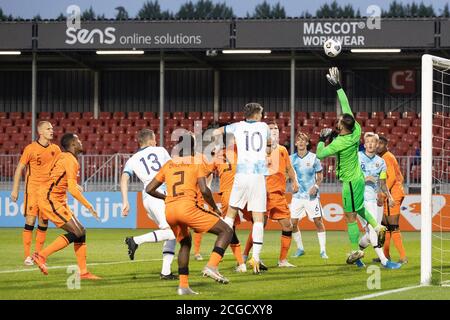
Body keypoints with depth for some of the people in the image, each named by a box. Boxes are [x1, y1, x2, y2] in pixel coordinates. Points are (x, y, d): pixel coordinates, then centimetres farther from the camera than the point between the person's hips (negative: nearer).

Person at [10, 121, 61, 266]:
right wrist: (15, 189, -3)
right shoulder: (30, 148, -5)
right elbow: (20, 168, -1)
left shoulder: (55, 149, 6)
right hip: (32, 188, -4)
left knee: (44, 222, 4)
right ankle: (27, 256, -6)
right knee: (30, 220, -9)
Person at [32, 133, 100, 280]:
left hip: (57, 201, 10)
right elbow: (72, 189, -21)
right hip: (51, 200, -10)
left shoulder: (63, 157, 13)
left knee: (80, 232, 6)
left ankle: (83, 272, 7)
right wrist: (89, 207, -16)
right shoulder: (70, 160, -16)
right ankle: (41, 255, -9)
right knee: (78, 232, -13)